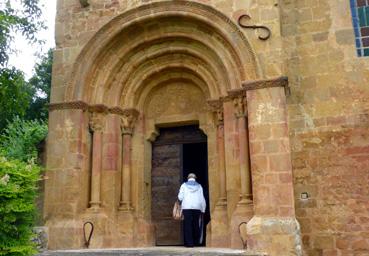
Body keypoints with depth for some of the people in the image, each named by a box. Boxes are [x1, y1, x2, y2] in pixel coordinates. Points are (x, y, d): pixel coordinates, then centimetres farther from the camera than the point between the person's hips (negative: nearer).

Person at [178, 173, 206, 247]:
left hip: (187, 207, -2)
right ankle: (196, 242, 8)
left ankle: (189, 243, -7)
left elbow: (180, 197, 1)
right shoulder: (199, 186, 11)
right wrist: (203, 210, 13)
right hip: (197, 207, 2)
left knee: (188, 225, -2)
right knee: (196, 225, 8)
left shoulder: (184, 185, 7)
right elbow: (202, 199, 8)